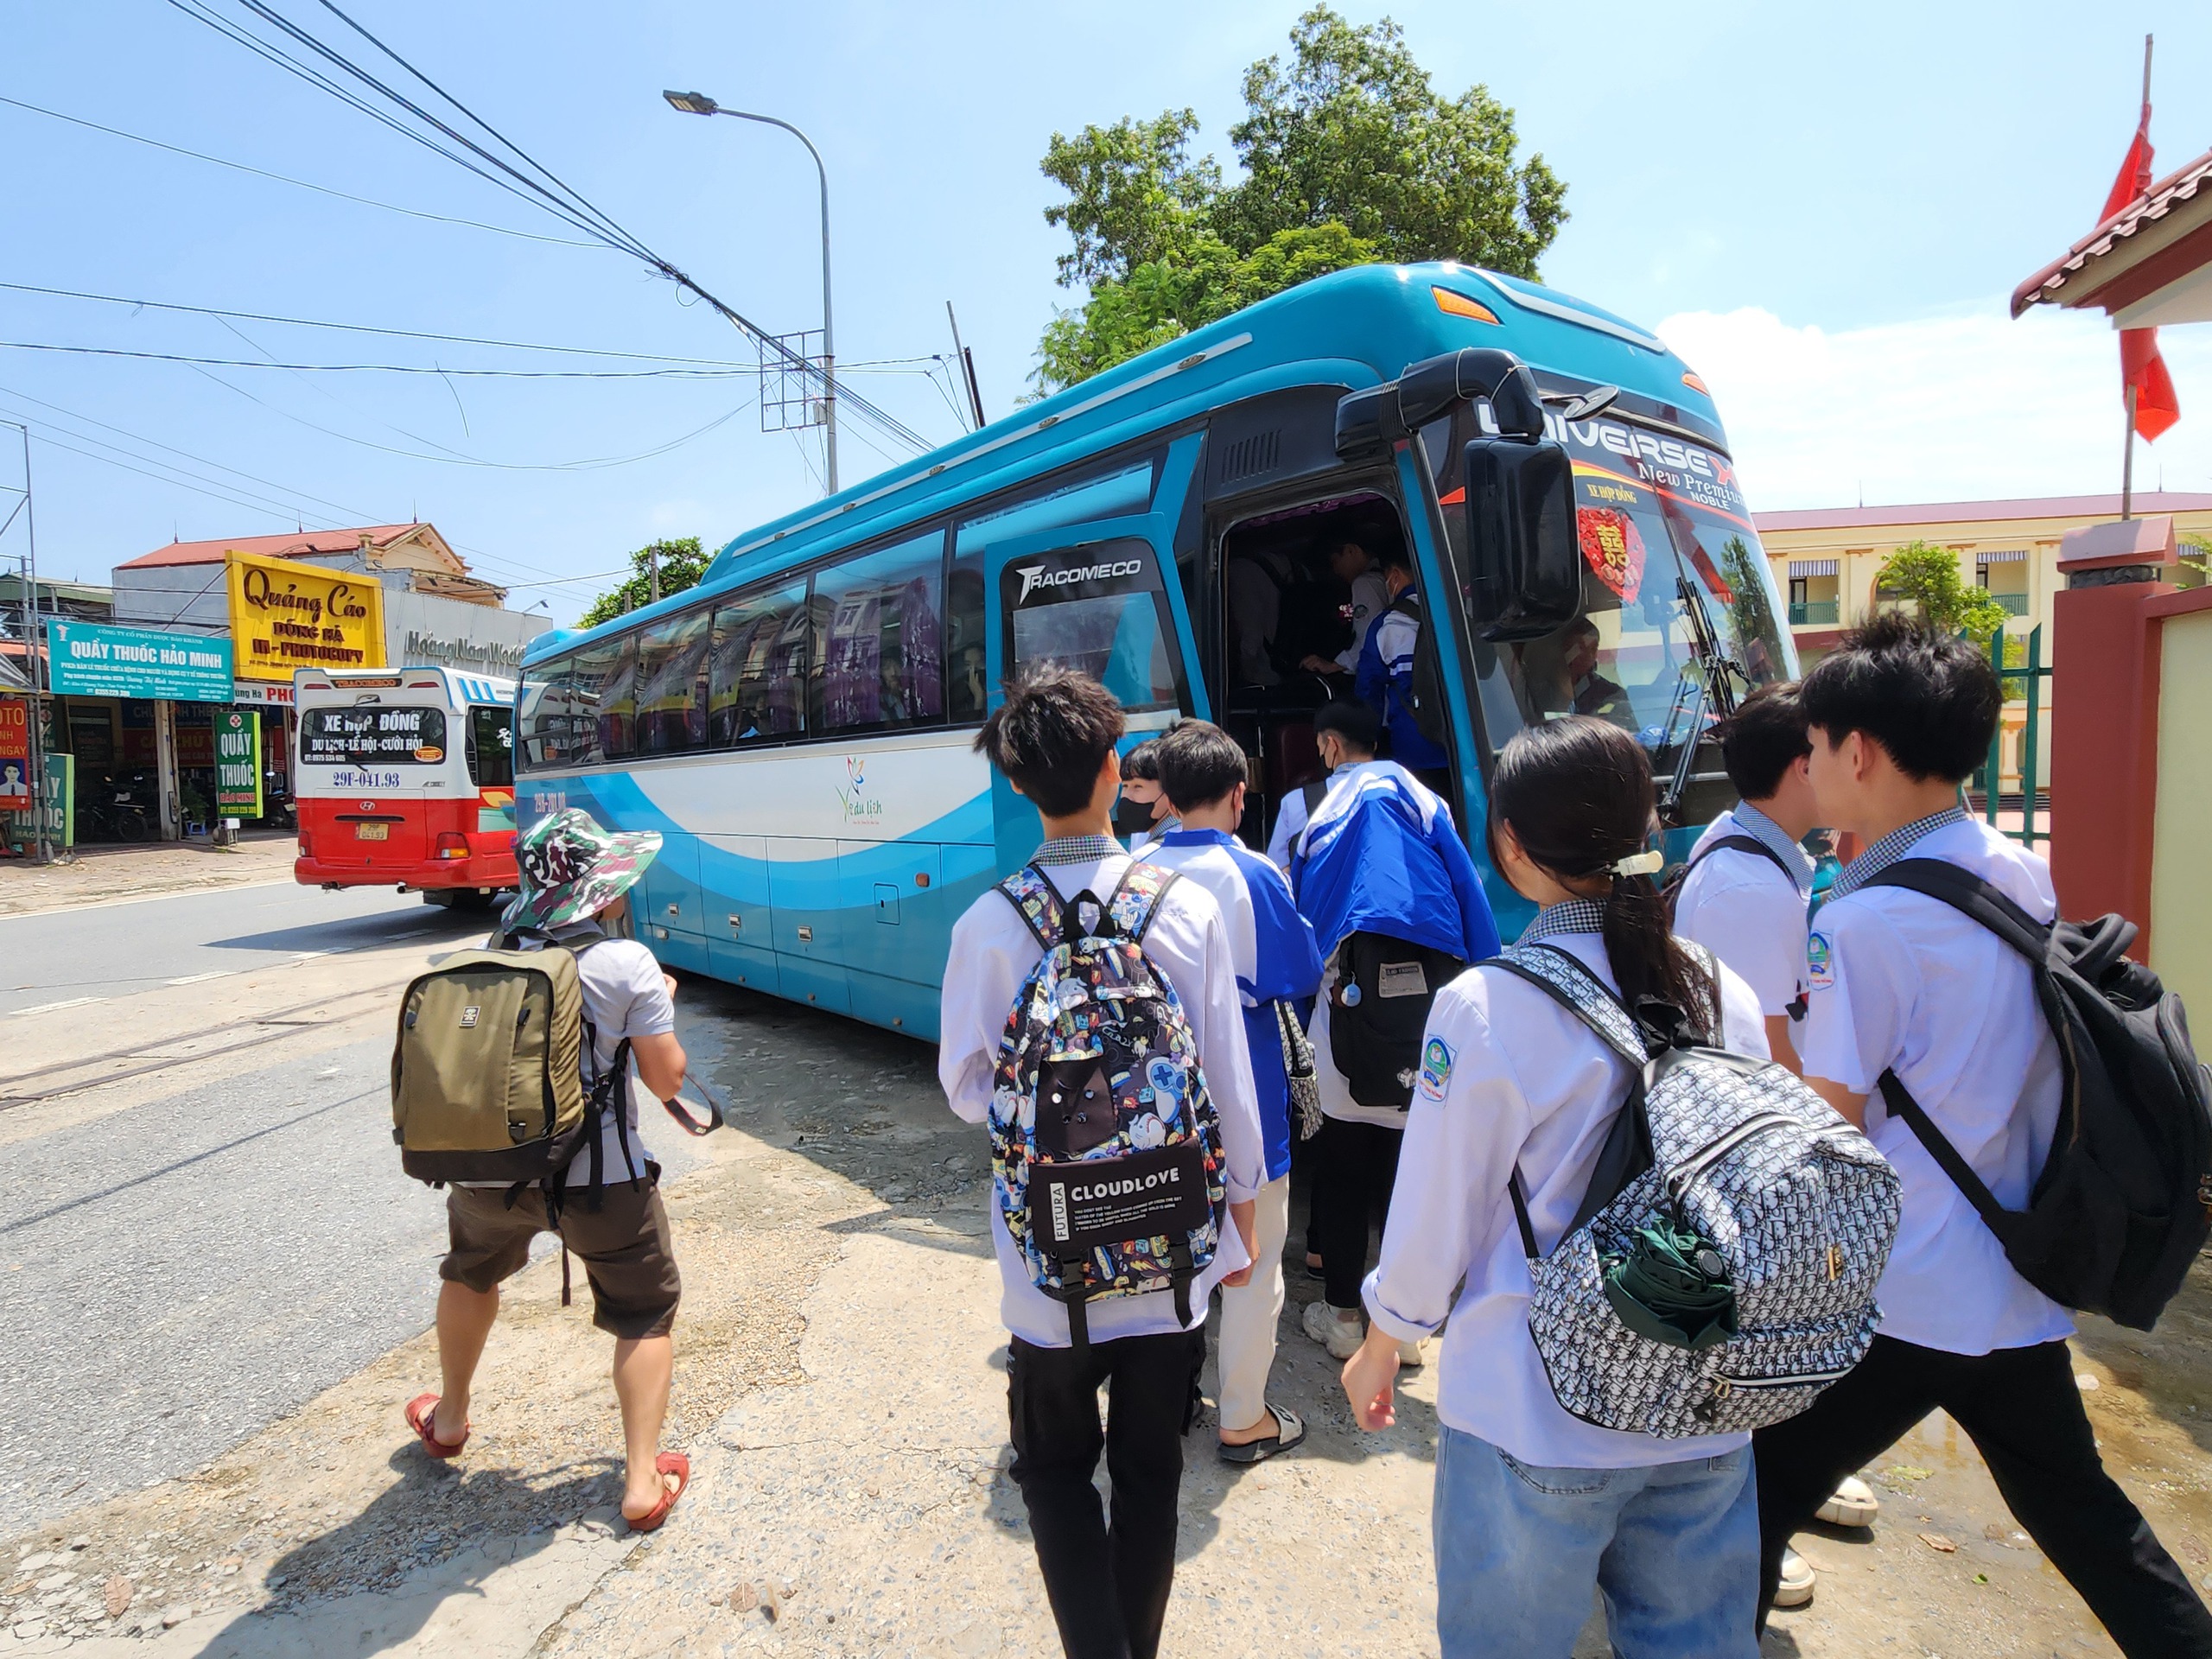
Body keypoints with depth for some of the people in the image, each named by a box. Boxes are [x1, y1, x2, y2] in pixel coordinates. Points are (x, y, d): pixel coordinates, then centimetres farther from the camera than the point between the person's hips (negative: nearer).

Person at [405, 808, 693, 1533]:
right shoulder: (628, 963, -15)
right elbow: (667, 1081, -11)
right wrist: (660, 1006, 6)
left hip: (487, 1168, 5)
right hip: (599, 1178, -4)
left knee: (470, 1277, 34)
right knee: (645, 1315, 15)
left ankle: (449, 1418, 54)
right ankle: (643, 1480, 12)